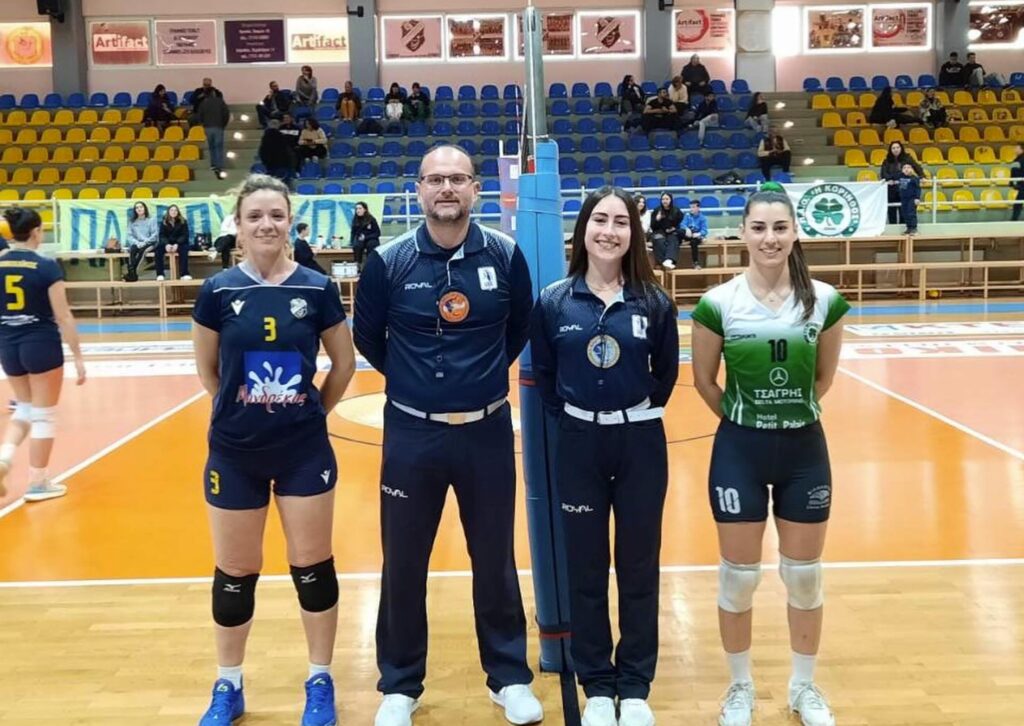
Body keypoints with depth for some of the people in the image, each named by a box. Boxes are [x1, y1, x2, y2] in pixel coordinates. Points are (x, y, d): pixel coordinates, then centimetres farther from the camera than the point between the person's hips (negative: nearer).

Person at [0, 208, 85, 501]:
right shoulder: (46, 266, -13)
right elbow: (63, 316, -12)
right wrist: (78, 357, -7)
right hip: (41, 345, -5)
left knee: (25, 408, 24)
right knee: (43, 414, 8)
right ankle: (38, 483, 15)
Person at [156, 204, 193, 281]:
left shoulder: (183, 222, 0)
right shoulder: (164, 222, 4)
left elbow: (184, 235, -7)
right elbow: (162, 235, -3)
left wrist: (177, 244, -24)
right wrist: (167, 244, -24)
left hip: (179, 243, -2)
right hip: (167, 243, 2)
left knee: (184, 248, -36)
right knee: (158, 249, -28)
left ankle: (184, 274, -40)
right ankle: (160, 274, -30)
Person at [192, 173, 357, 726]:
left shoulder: (317, 289, -5)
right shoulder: (217, 292, -5)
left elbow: (345, 361, 7)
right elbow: (207, 372, 8)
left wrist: (314, 410, 7)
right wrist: (242, 409, 9)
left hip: (305, 450, 0)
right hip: (235, 452, 0)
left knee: (312, 566, 9)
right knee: (234, 573, 11)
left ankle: (320, 682, 27)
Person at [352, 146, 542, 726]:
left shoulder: (505, 255, -5)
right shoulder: (389, 260, -7)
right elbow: (368, 338, 7)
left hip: (488, 431, 1)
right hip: (412, 432, 0)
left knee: (495, 560, 13)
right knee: (403, 564, 10)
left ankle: (510, 677, 31)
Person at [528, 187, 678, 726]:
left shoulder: (654, 302, -4)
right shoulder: (553, 301, -4)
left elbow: (667, 372, 8)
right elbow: (543, 375, 6)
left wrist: (639, 414, 5)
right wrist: (571, 418, 3)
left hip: (640, 442, 0)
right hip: (579, 443, 0)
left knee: (639, 567, 9)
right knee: (585, 569, 9)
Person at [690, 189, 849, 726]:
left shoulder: (825, 301, -5)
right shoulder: (718, 304, -10)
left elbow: (824, 378, 9)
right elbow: (704, 381, 1)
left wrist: (791, 414, 9)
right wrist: (746, 418, 7)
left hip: (804, 449, 2)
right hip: (740, 450, -2)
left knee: (804, 576, 13)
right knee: (739, 576, 8)